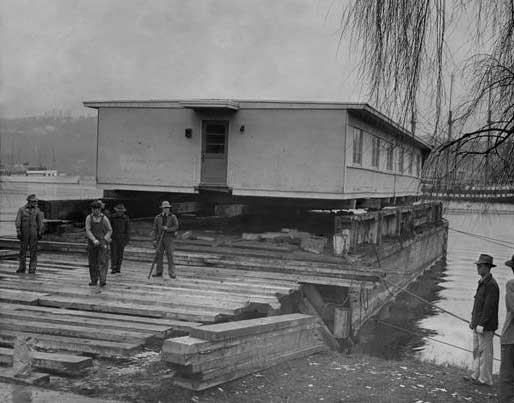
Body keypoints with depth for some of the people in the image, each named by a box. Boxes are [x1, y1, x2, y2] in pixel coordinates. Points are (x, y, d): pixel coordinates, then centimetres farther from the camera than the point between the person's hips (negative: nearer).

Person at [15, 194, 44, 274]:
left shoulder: (37, 210, 4)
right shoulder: (21, 209, -1)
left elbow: (40, 222, 3)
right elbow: (17, 222, -5)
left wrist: (40, 233, -3)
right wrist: (18, 232, -13)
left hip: (34, 233, 0)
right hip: (24, 233, 0)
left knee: (33, 251, -2)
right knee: (23, 250, 4)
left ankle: (32, 269, 2)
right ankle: (22, 268, 15)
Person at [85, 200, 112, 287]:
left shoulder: (104, 218, -5)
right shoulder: (89, 218, -2)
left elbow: (110, 231, 1)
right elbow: (88, 231, -10)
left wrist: (104, 240, -12)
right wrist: (94, 240, -25)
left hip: (102, 243, -2)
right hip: (92, 243, 2)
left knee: (102, 262, -11)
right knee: (92, 263, 9)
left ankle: (103, 281, -16)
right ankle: (94, 280, 21)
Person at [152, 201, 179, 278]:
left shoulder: (173, 217, 1)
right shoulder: (158, 217, 8)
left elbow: (176, 227, -7)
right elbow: (155, 229, 8)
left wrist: (167, 229, -21)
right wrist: (154, 239, 1)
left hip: (169, 238, -3)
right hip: (160, 238, 3)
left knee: (170, 255, -9)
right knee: (158, 254, 0)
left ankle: (171, 273, -7)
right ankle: (159, 272, 6)